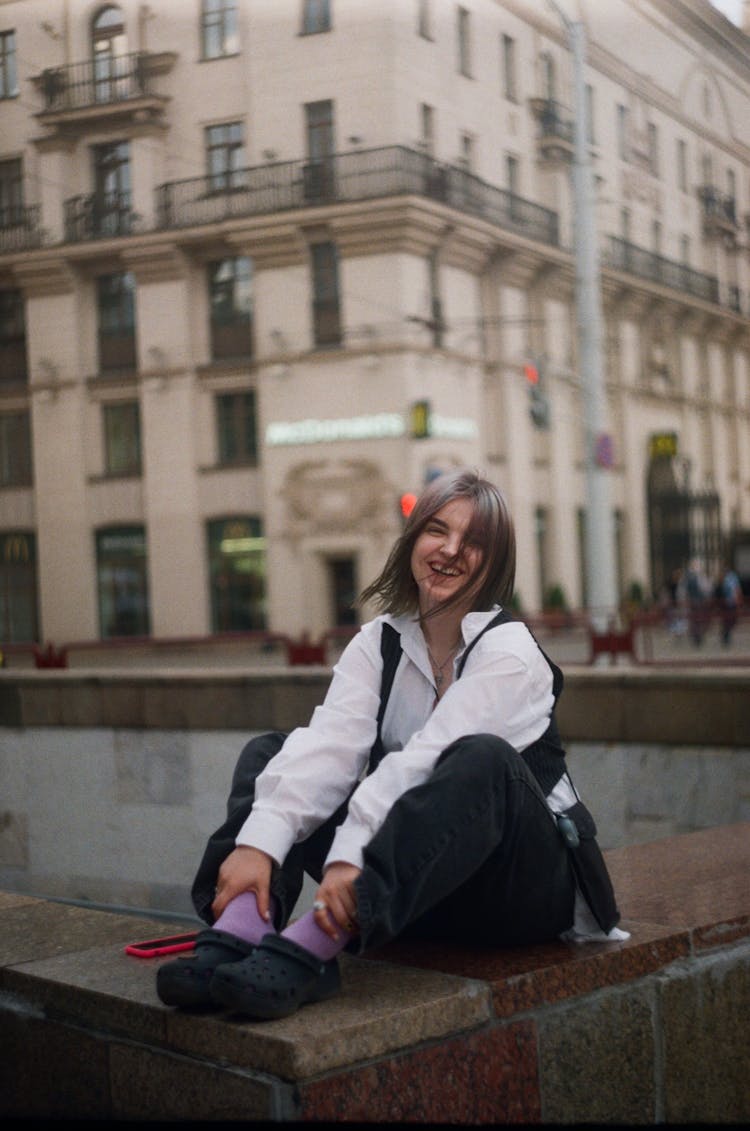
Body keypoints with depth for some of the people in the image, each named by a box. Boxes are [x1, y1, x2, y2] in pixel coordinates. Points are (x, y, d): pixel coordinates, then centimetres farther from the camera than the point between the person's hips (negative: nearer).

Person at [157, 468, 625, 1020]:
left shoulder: (510, 653, -13)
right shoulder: (379, 643, 2)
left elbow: (425, 761, -27)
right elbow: (330, 745, -14)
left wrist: (351, 857, -37)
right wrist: (259, 842, -29)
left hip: (521, 885, -5)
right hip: (413, 891, 5)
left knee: (483, 759, -36)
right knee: (269, 753, -3)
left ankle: (306, 950, -45)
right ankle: (239, 930, -32)